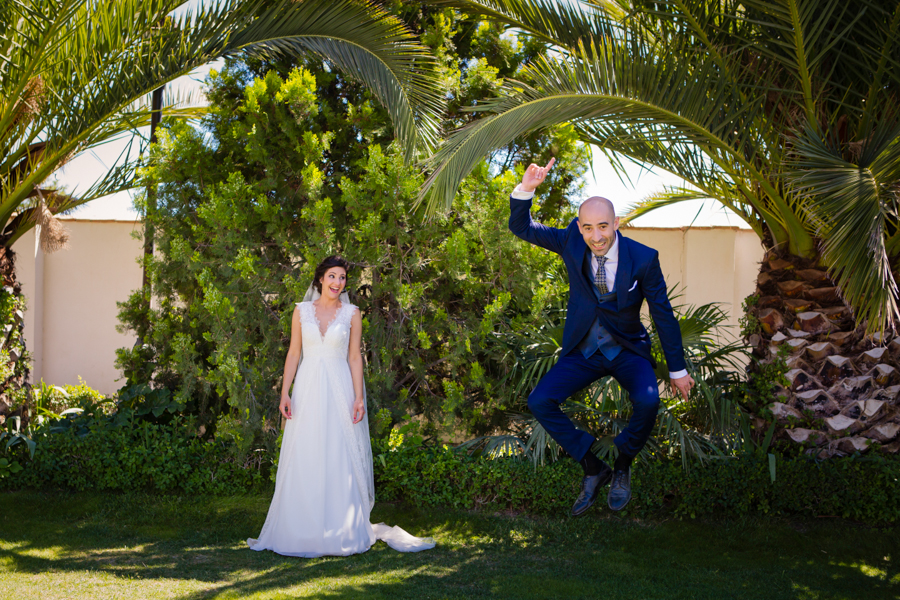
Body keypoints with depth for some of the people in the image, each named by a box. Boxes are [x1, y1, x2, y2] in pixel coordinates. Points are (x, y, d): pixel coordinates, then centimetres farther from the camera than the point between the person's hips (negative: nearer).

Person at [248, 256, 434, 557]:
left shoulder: (352, 314, 5)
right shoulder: (302, 311, 7)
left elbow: (355, 357, 3)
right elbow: (294, 354, 7)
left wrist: (359, 397, -5)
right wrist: (285, 393, 0)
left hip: (339, 390, -1)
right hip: (308, 389, 1)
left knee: (340, 460, -2)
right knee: (303, 461, 1)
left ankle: (343, 531, 5)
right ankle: (302, 529, 8)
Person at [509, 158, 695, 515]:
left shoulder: (643, 259, -15)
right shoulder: (572, 242, -9)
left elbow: (663, 315, -6)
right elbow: (521, 228, -6)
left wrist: (678, 370, -1)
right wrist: (525, 190, -26)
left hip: (628, 351, -2)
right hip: (583, 350, 2)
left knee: (647, 401, -31)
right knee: (539, 401, -19)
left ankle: (622, 466, 0)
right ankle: (593, 469, 0)